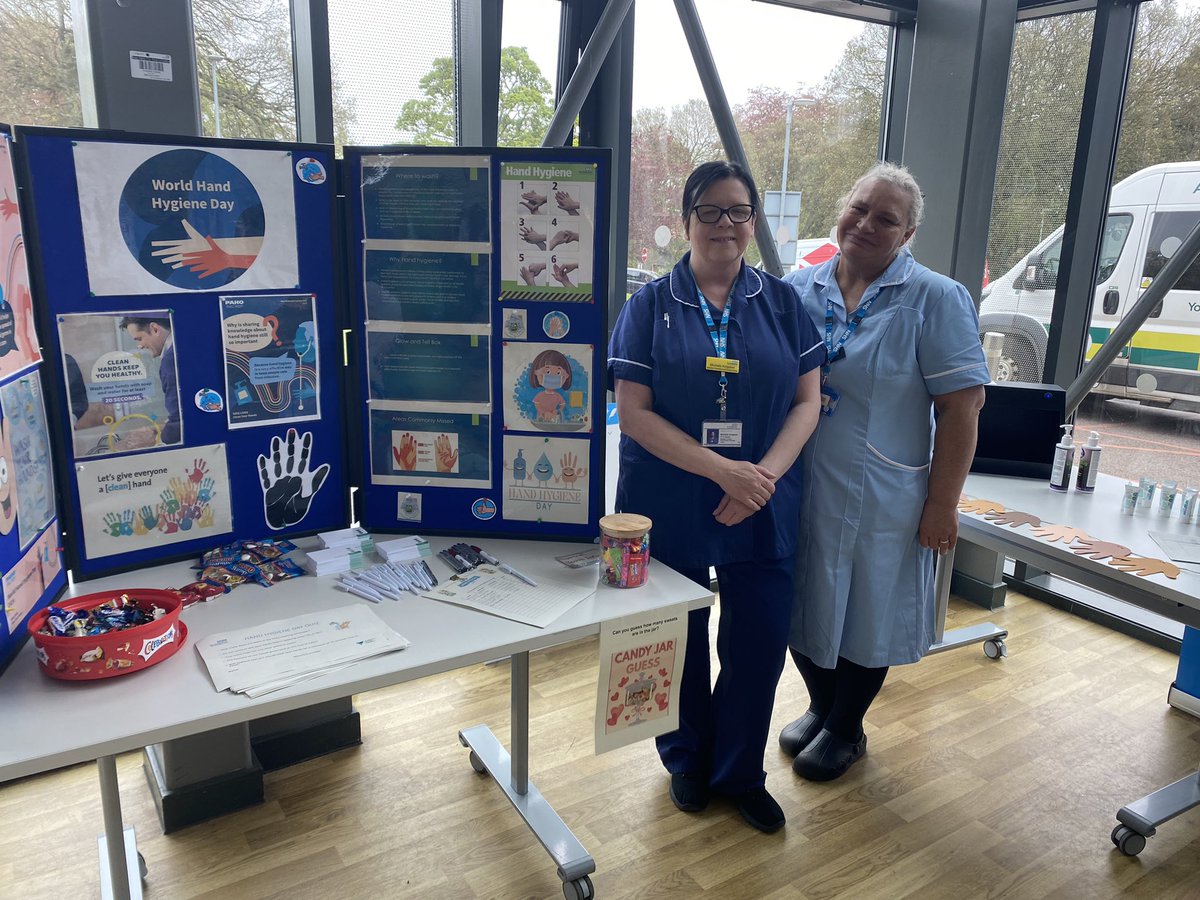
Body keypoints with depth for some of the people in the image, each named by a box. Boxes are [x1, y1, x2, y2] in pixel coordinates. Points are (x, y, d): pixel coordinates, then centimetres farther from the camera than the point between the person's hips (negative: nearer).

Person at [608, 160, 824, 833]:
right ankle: (687, 759, 38)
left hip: (764, 507, 2)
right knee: (680, 640, 12)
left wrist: (765, 474, -15)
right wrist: (723, 470, -18)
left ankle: (740, 773, 32)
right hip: (668, 505, -1)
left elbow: (808, 401, 2)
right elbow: (633, 412, -9)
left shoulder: (783, 302, 5)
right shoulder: (652, 305, -2)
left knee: (761, 643, 7)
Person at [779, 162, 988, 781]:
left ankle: (846, 728, 36)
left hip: (879, 499, -3)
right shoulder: (798, 289, 3)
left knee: (866, 613, 12)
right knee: (801, 607, 16)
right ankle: (821, 706, 43)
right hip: (798, 490, 4)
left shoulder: (936, 300, -8)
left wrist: (942, 505, -13)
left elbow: (962, 408, -11)